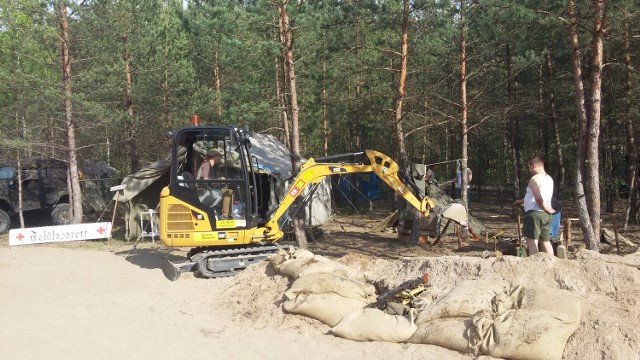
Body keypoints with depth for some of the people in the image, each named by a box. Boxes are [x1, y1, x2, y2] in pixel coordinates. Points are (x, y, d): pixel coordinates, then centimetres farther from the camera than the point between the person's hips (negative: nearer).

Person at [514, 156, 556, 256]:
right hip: (546, 215, 9)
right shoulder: (549, 179, 17)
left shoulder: (534, 179, -12)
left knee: (532, 242, -7)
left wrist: (546, 208, -10)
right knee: (545, 241, 12)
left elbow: (538, 198, -25)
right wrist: (521, 201, 34)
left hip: (535, 213, -9)